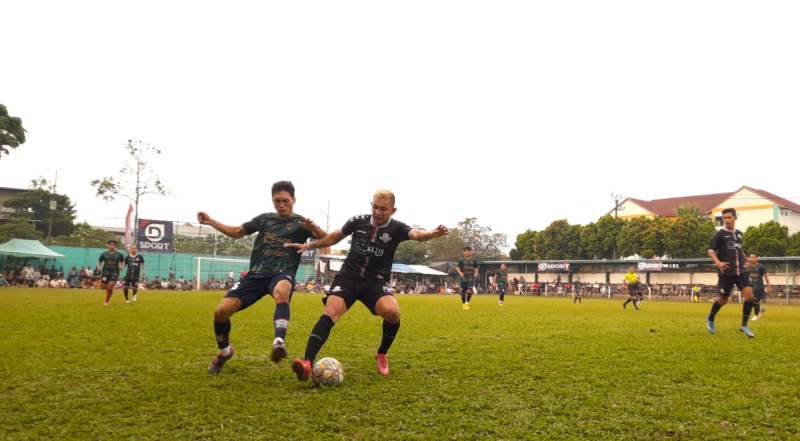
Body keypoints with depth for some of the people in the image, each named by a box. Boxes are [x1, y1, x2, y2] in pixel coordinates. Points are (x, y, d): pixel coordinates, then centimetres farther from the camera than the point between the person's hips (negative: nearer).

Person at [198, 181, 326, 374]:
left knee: (282, 291, -42)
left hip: (282, 274, -4)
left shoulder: (300, 223, 4)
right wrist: (210, 222, 17)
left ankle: (279, 343, -54)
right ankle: (224, 352, 20)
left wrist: (313, 228, -32)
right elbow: (237, 232, 26)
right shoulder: (264, 218, 15)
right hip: (256, 274, 4)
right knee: (221, 311, -8)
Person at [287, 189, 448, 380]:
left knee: (392, 312, -27)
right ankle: (307, 362, -30)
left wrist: (431, 234, -50)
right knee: (330, 312, -23)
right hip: (348, 277, 1)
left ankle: (382, 354, 1)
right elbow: (334, 237, 18)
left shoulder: (397, 228, -5)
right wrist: (309, 245, 17)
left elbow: (416, 234, -28)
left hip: (375, 282, -1)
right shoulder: (358, 221, 1)